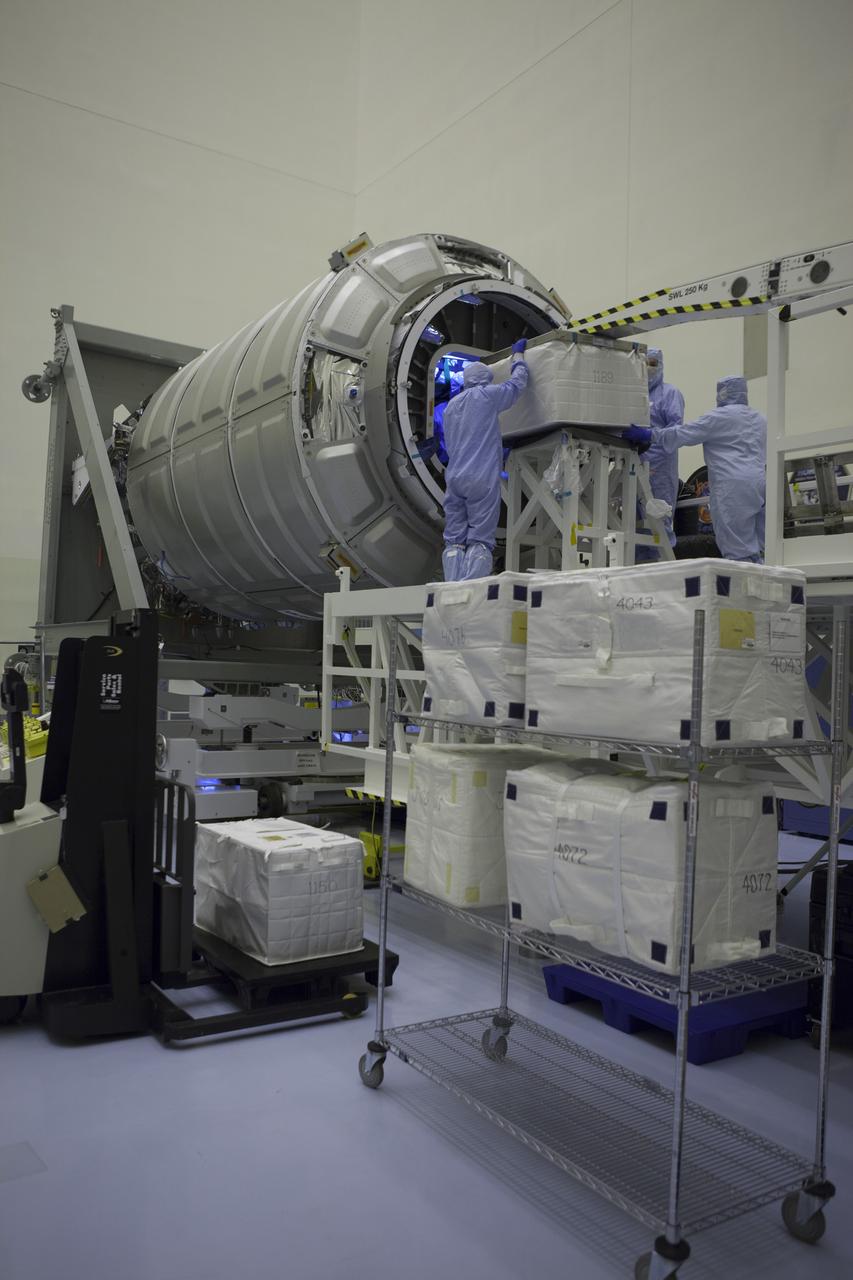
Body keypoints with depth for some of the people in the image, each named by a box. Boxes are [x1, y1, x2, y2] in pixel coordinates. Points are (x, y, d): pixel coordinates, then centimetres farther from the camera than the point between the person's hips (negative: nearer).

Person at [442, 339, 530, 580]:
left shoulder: (450, 407, 19)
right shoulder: (486, 396, 2)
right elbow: (517, 383, 17)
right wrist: (518, 354, 34)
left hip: (454, 478, 5)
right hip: (482, 479, -5)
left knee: (454, 541, 3)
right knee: (480, 540, -7)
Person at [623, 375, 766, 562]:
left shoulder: (720, 416, -2)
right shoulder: (760, 419, 23)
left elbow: (683, 433, -4)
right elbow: (767, 456, 25)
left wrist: (647, 435, 1)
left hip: (732, 486, -8)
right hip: (760, 482, 8)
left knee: (739, 550, -8)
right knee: (753, 548, 8)